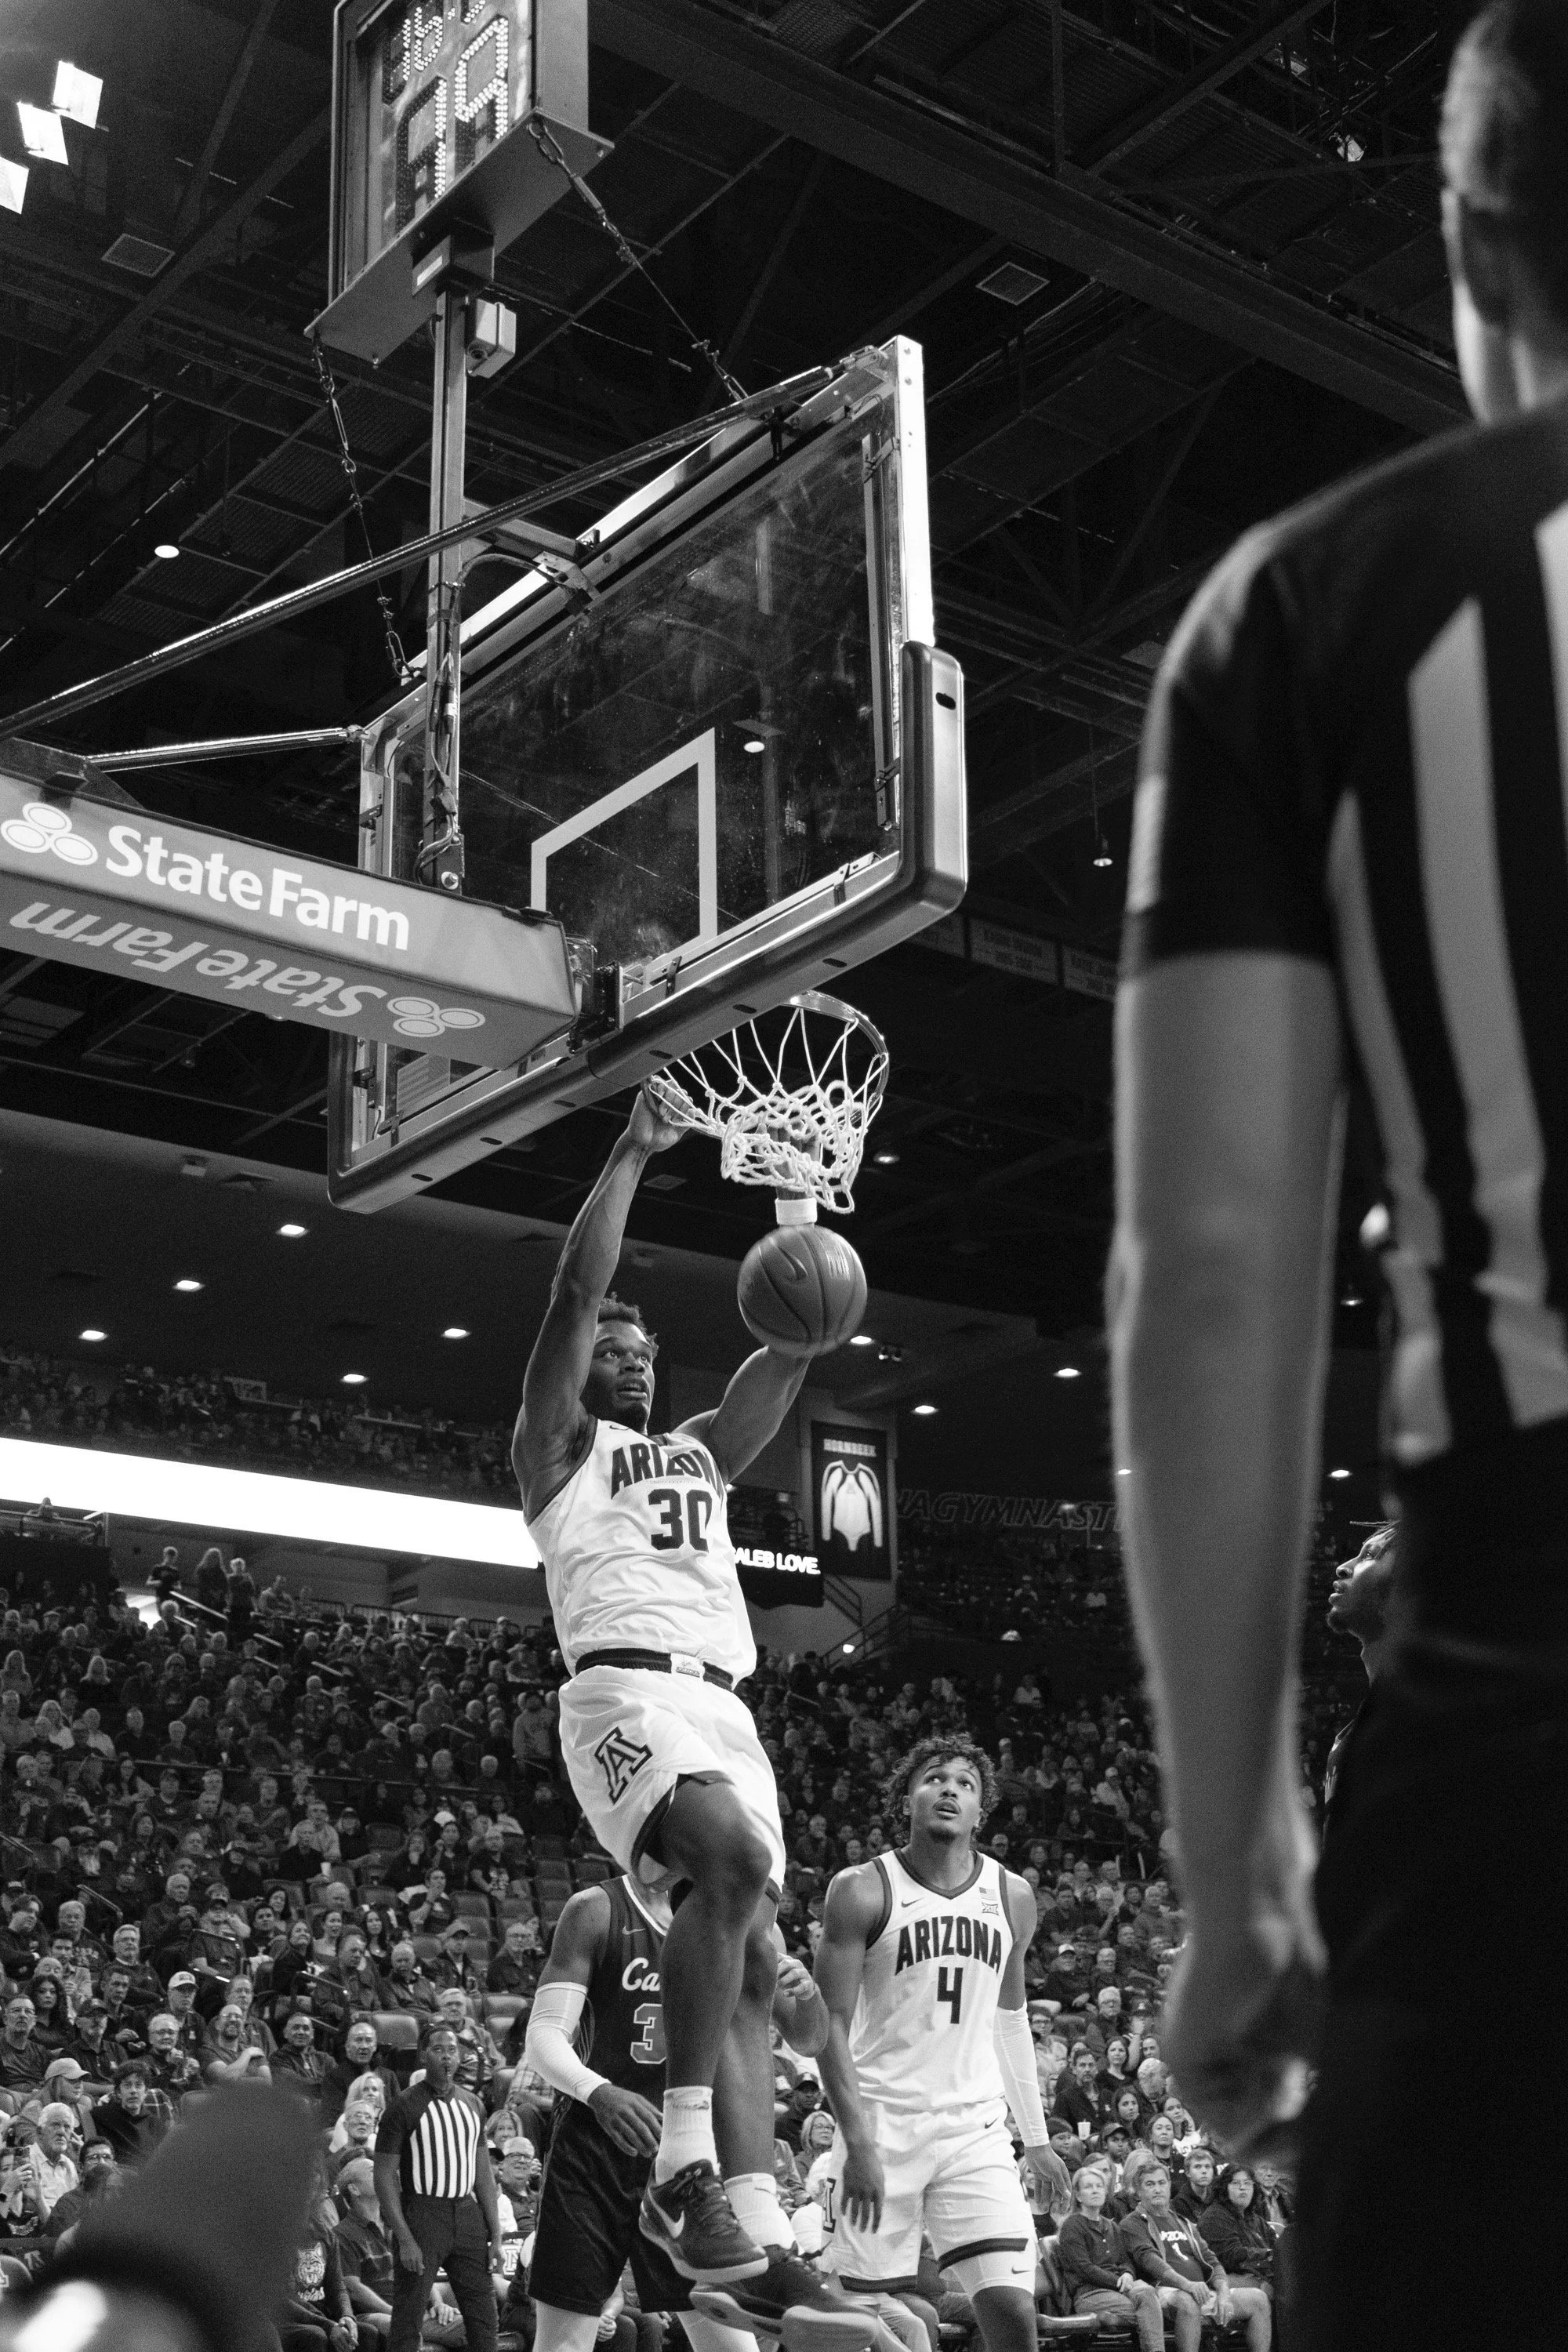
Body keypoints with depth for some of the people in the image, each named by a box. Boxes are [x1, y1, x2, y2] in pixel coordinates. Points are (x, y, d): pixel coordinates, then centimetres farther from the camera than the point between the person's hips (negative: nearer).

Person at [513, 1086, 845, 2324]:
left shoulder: (700, 1452, 31)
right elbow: (575, 1295, 0)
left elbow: (791, 1350, 23)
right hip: (626, 1690, -7)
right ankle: (684, 2167, -28)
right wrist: (634, 1154, 1)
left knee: (749, 1965, -3)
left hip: (725, 1705, 7)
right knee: (735, 1861, -32)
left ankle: (762, 2237, -6)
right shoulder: (560, 1445, 13)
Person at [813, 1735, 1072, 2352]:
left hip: (975, 2128, 3)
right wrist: (858, 2143, -17)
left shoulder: (1012, 1897, 8)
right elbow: (831, 2023, -8)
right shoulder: (862, 1891, -6)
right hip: (883, 2122, -3)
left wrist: (1037, 2139, 17)